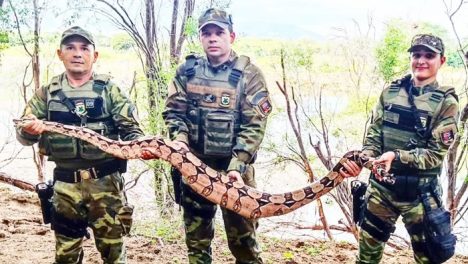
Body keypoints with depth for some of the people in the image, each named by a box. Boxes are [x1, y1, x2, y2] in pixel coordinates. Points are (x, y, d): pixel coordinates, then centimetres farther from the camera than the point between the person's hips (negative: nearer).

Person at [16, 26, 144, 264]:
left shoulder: (109, 90, 2)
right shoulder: (47, 93, 8)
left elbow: (130, 129, -1)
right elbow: (23, 133, 6)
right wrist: (29, 131, -19)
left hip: (106, 181, -2)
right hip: (65, 183, 2)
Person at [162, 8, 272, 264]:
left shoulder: (249, 74, -6)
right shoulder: (187, 71, 5)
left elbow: (254, 125, -12)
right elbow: (173, 111, 7)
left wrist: (237, 165, -22)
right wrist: (179, 138, -14)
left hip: (235, 167, -3)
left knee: (242, 236, 4)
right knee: (196, 235, 15)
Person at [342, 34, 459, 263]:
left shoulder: (445, 102, -7)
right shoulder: (391, 92, 4)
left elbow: (436, 154, -10)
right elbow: (374, 133, 4)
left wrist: (397, 156, -24)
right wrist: (365, 158, -16)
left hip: (419, 193, -3)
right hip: (381, 186, 3)